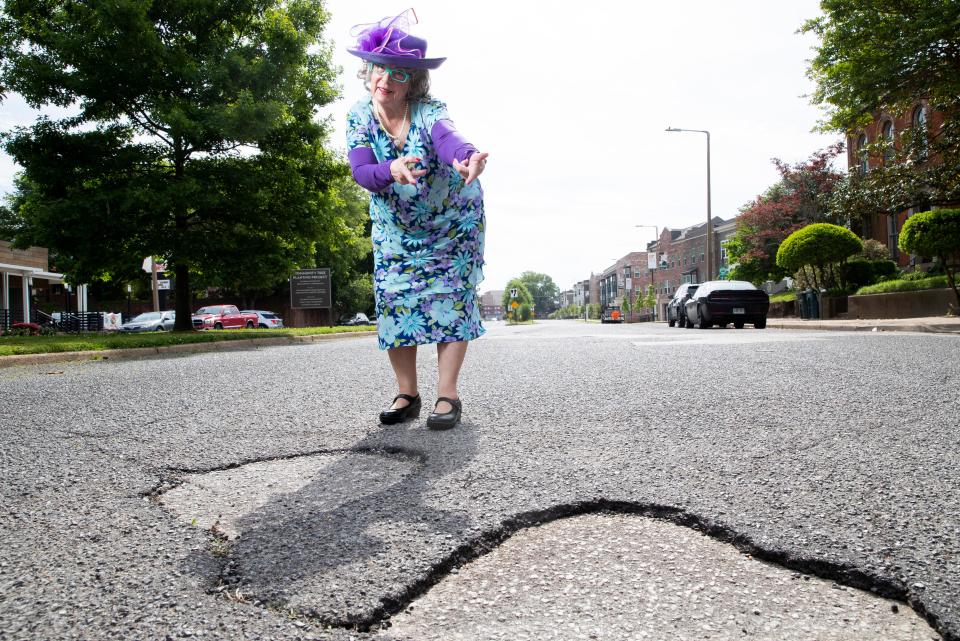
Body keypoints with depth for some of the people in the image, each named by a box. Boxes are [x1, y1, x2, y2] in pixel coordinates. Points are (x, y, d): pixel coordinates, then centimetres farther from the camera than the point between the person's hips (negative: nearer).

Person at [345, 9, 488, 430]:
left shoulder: (429, 111, -23)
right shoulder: (359, 116, -12)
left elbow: (447, 137, -47)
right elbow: (361, 171, -27)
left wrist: (465, 157, -72)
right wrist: (391, 170, -50)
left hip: (453, 222, -3)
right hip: (395, 227, 3)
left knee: (450, 298, -10)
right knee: (395, 300, -4)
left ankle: (447, 394, -5)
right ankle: (407, 394, 6)